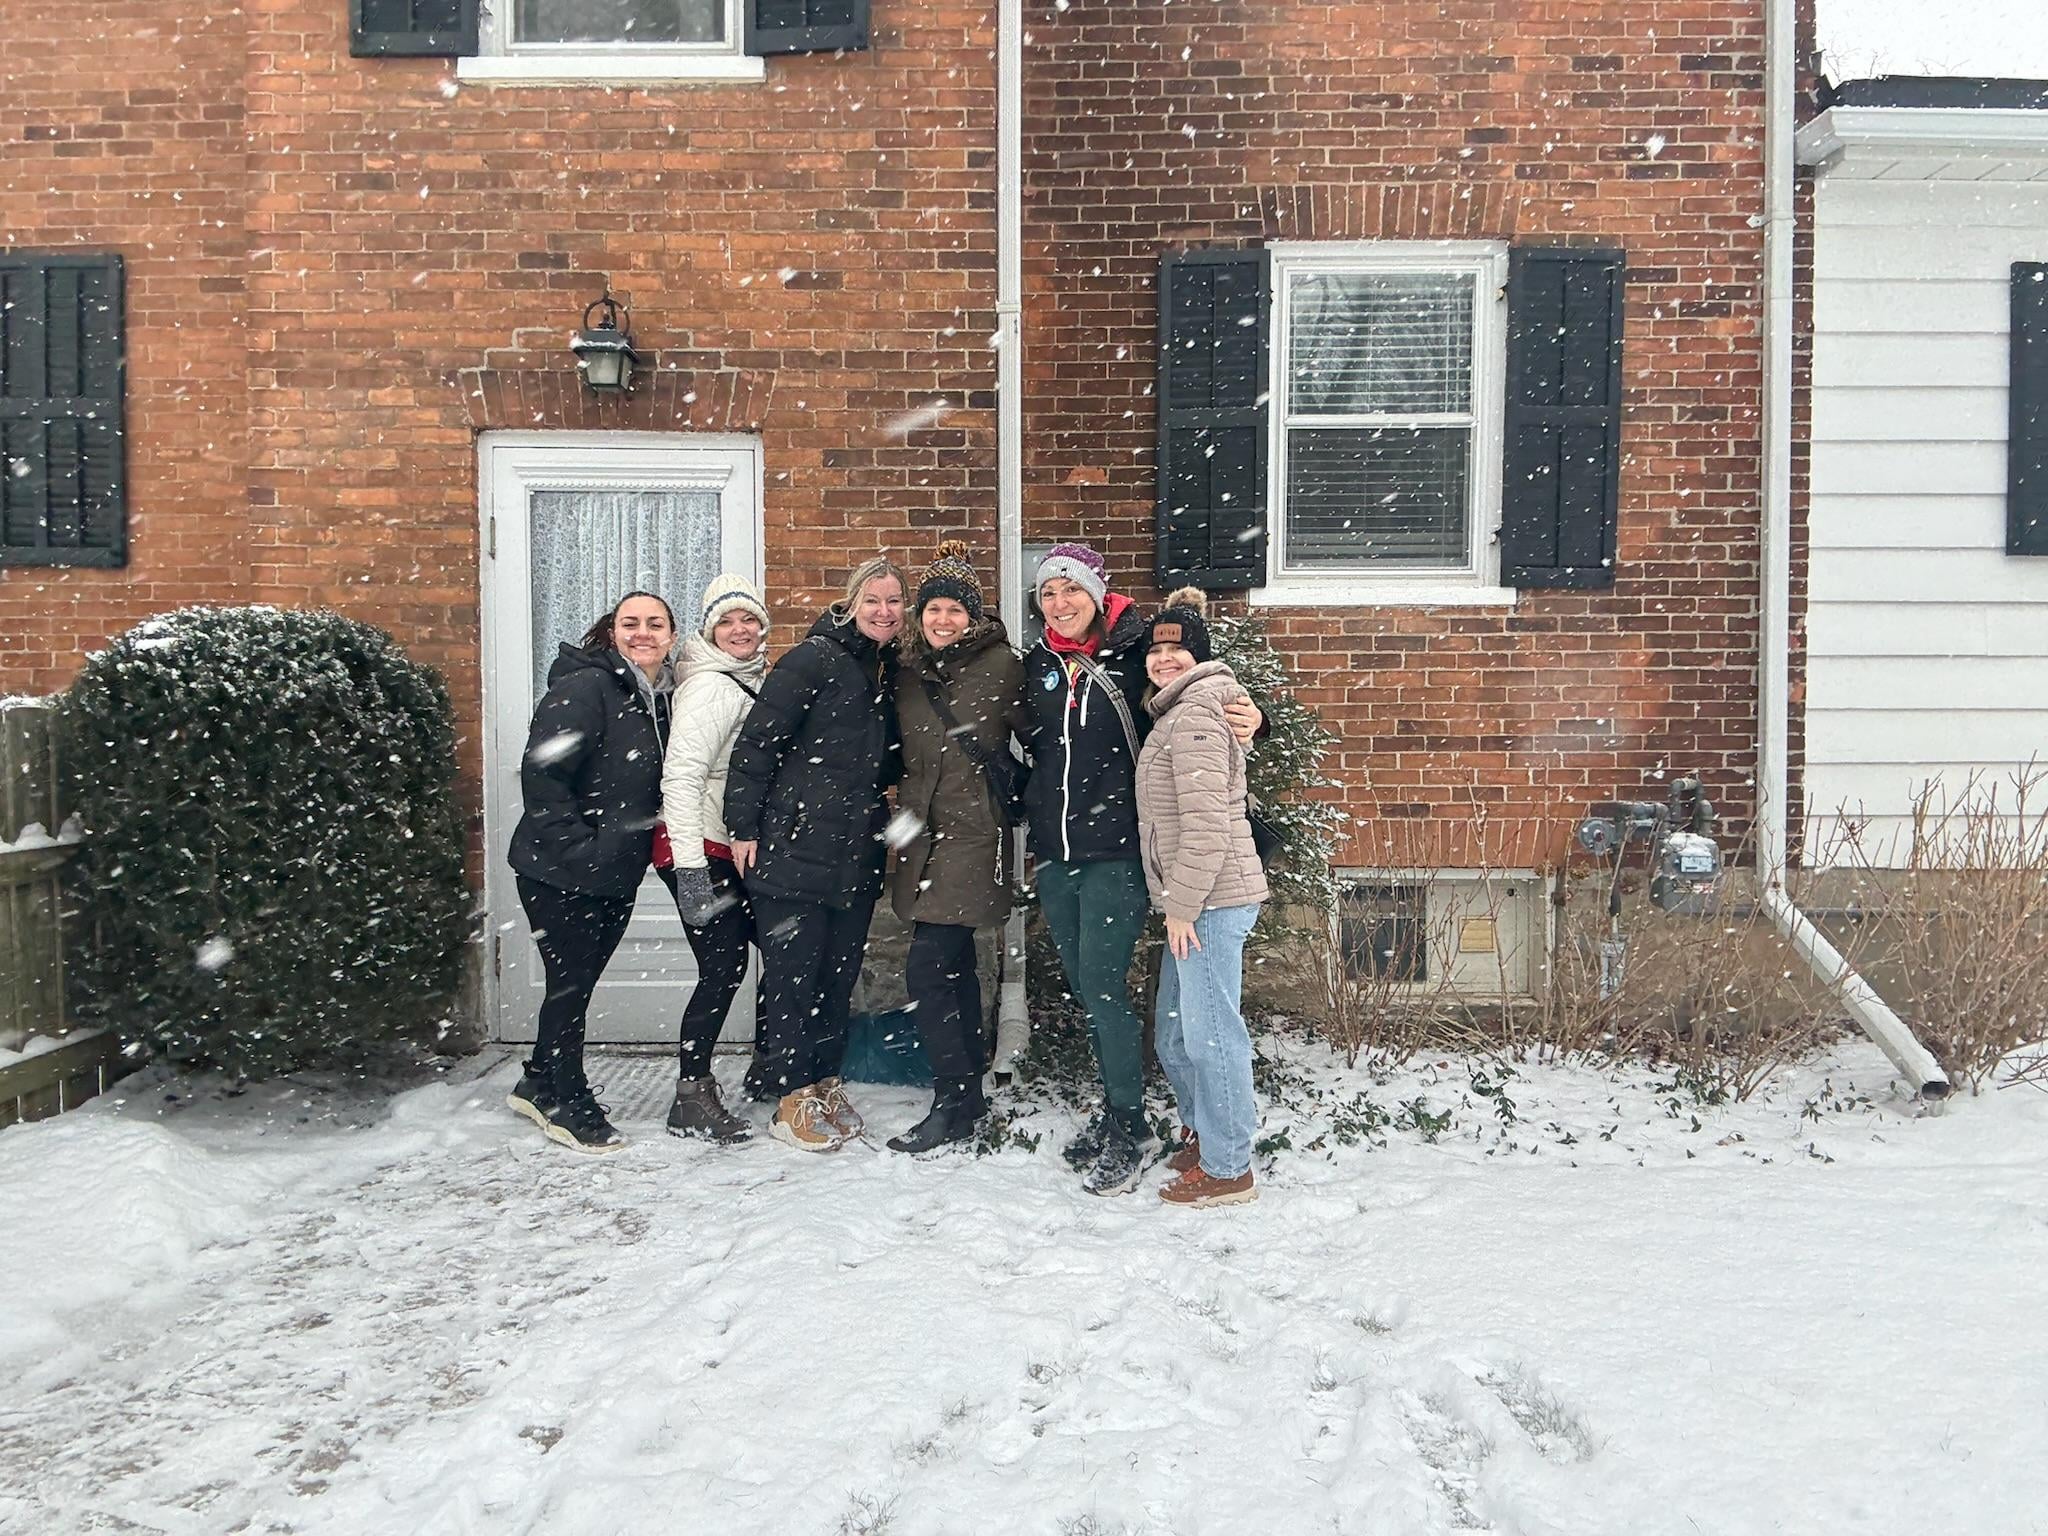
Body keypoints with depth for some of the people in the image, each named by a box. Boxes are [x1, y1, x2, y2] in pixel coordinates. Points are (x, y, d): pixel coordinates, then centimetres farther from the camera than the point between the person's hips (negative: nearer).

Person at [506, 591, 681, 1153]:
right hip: (559, 873, -7)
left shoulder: (662, 700, 8)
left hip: (616, 876, 7)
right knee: (570, 984, 3)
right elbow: (540, 774, -21)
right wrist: (577, 847, -21)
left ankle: (539, 1085, 35)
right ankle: (569, 1106, 20)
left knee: (579, 983, 16)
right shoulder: (584, 687, -17)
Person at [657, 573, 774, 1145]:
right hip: (705, 851, -9)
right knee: (723, 968, -8)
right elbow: (681, 774, -22)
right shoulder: (709, 687, -15)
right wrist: (690, 864, -27)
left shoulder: (755, 682, 13)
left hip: (741, 848, 9)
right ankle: (692, 1095, 3)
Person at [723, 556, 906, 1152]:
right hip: (795, 849, -7)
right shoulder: (813, 659, -9)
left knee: (839, 973, 13)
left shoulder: (889, 673, 14)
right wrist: (744, 827, -14)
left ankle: (825, 1085, 26)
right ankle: (792, 1100, 10)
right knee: (793, 972, 0)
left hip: (856, 855, 7)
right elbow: (756, 741, -12)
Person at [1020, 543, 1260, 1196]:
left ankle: (1127, 1127, 5)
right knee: (1083, 987, 12)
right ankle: (1114, 1111, 26)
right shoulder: (1038, 665, 10)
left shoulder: (1135, 653, -8)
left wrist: (1249, 717, -26)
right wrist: (1032, 816, 16)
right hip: (1055, 853, 6)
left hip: (1117, 849, -6)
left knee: (1103, 985, -8)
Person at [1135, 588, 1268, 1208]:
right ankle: (1202, 1132, 35)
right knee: (1174, 1031, 20)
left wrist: (1182, 905, -17)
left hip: (1211, 899, -11)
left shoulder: (1194, 716, -14)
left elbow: (1206, 821, -21)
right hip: (1197, 901, 11)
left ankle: (1227, 1169, 6)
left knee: (1210, 1030, -3)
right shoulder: (1176, 713, 19)